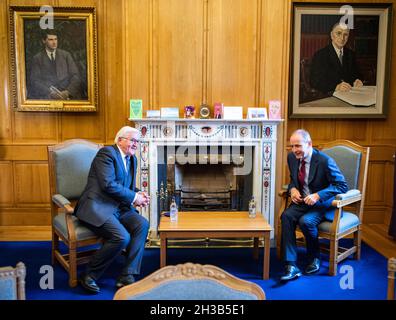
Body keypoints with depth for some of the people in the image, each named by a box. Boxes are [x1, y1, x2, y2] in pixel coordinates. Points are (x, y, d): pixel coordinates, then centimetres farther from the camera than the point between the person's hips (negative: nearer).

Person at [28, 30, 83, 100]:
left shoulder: (66, 55, 13)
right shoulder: (37, 58, 10)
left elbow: (76, 76, 6)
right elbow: (35, 80, 1)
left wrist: (67, 92, -12)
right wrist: (50, 93, -16)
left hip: (66, 95, 1)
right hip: (46, 97, -1)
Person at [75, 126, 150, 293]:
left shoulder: (132, 159, 17)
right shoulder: (107, 153, -9)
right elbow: (108, 184, -21)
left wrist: (139, 194, 1)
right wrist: (133, 197, -14)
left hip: (118, 208, 8)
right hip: (97, 207, -8)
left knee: (143, 224, -17)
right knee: (122, 237, -26)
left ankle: (126, 276, -14)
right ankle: (89, 275, -4)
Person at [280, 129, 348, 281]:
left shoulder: (325, 161, -19)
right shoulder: (292, 157, 0)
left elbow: (342, 186, -17)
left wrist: (318, 195, -28)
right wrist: (292, 189, -7)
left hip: (323, 203, -5)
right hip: (302, 201, 5)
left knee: (306, 221, -31)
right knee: (286, 216, -24)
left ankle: (314, 257, 0)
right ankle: (291, 265, -23)